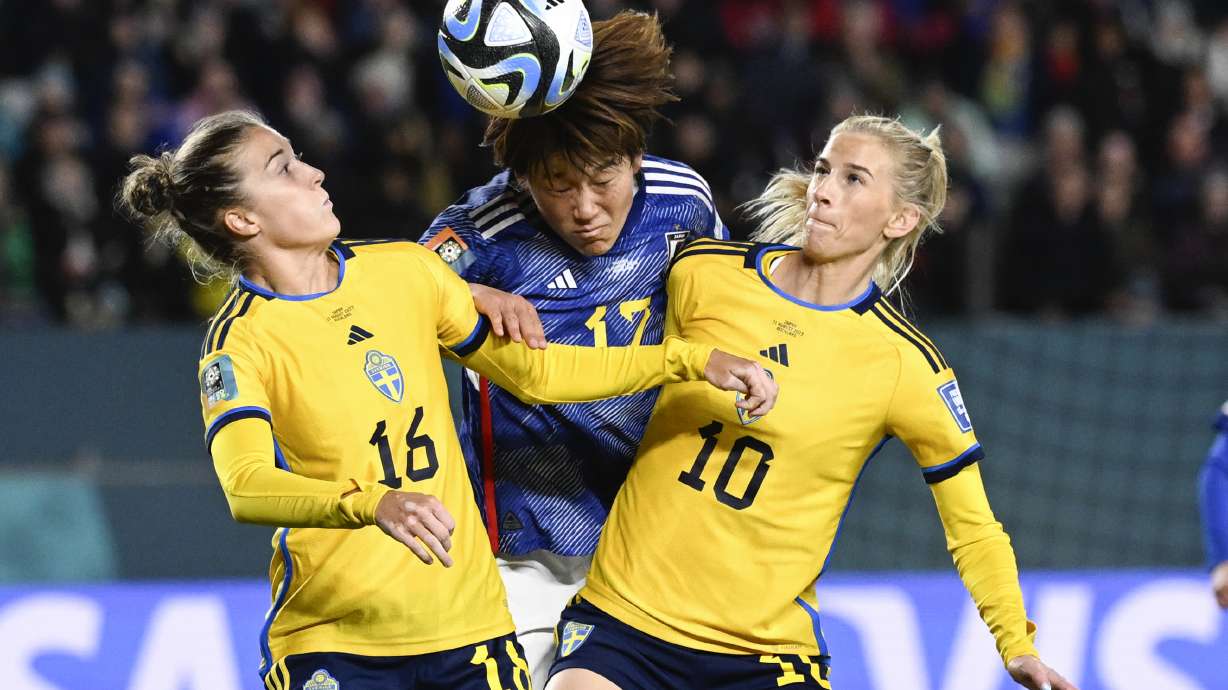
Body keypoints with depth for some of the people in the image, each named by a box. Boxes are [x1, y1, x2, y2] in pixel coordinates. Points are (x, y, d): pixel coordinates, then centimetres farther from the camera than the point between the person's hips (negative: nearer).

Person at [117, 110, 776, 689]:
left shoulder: (404, 269, 4)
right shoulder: (240, 342, -12)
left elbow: (534, 373, 15)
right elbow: (246, 488, -29)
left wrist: (688, 359, 9)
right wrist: (373, 505, -46)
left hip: (468, 620, 4)